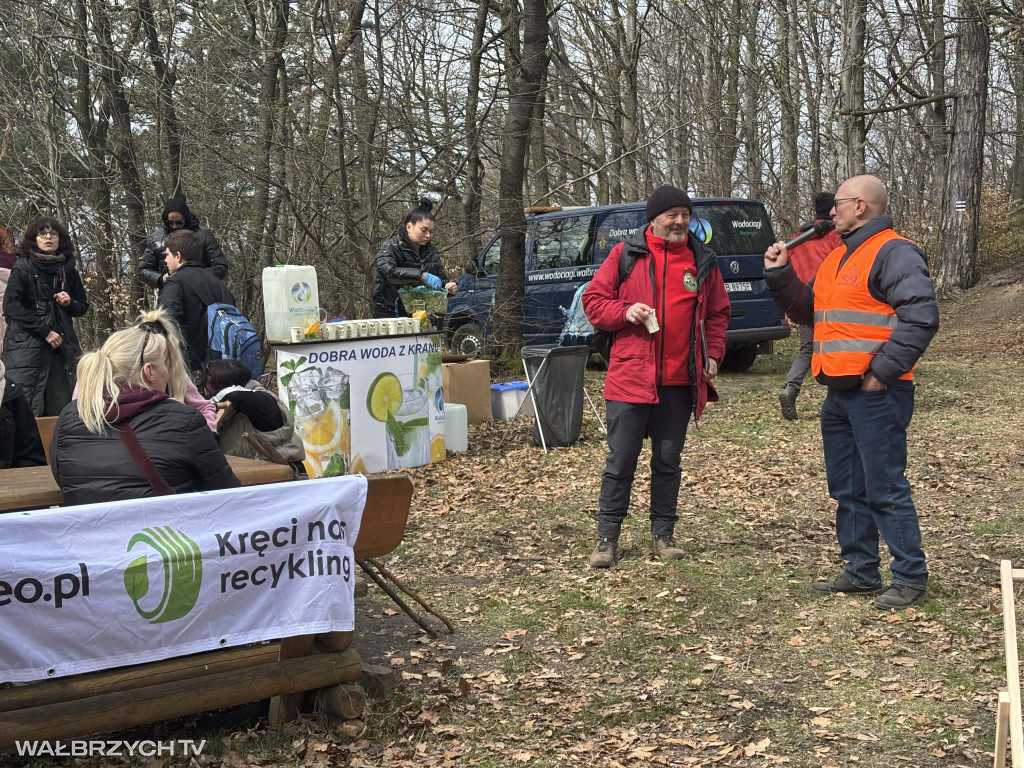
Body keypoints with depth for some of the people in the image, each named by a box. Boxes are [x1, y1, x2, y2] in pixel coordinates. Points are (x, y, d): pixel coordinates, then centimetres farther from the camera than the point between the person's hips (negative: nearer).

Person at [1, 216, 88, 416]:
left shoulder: (68, 270, 12)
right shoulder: (23, 268, -3)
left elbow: (83, 307, 20)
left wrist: (69, 303, -4)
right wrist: (45, 332, -14)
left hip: (61, 346, 5)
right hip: (26, 346, -5)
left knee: (62, 410, 2)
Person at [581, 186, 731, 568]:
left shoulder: (703, 260, 9)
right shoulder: (626, 254, 1)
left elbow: (717, 313, 16)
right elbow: (593, 300, 4)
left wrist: (713, 354, 4)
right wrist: (624, 311, -14)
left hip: (680, 380, 3)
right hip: (630, 376, -3)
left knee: (668, 460, 11)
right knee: (620, 460, 1)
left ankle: (663, 534, 21)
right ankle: (607, 537, 9)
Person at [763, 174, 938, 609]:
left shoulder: (894, 253, -11)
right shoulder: (838, 257, 19)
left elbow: (921, 317, -21)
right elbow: (807, 310, 25)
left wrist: (883, 370, -21)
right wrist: (780, 276, 10)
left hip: (877, 395, -10)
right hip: (840, 394, 10)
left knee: (885, 488, -6)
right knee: (847, 488, 14)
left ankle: (911, 577, 4)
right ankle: (861, 572, 24)